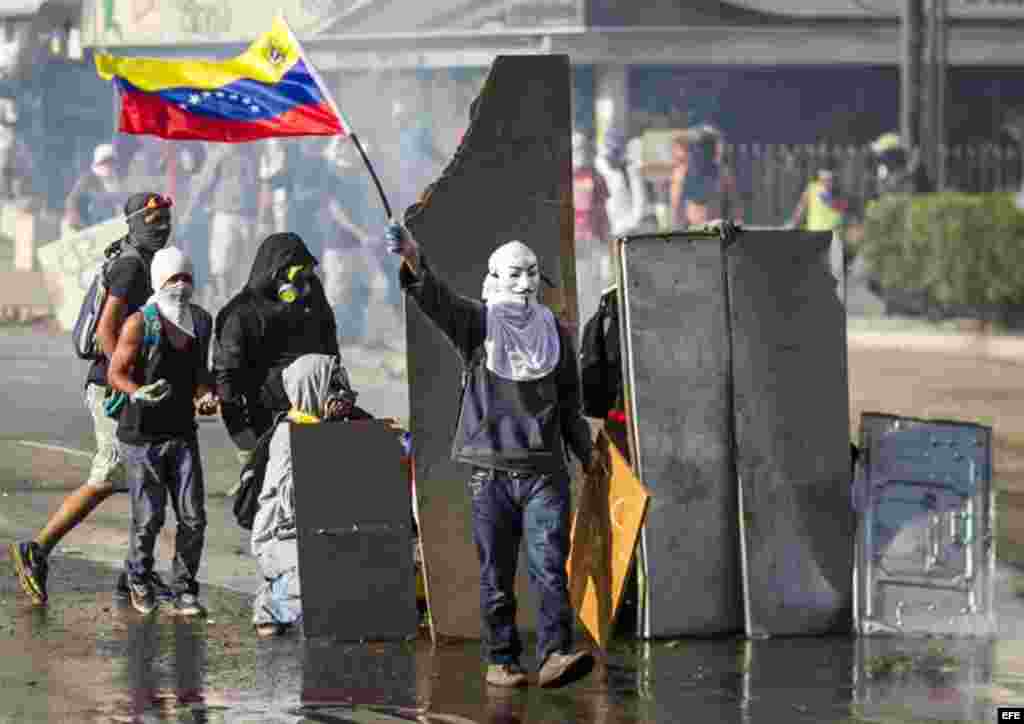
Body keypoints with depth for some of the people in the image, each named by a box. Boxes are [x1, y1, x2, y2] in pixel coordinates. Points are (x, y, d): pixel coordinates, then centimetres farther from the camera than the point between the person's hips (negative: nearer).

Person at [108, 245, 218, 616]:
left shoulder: (201, 321, 5)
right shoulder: (139, 323, -12)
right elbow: (116, 374, -8)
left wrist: (206, 397, 0)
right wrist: (139, 393, -27)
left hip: (183, 432, 4)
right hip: (141, 434, -4)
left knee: (193, 518, -3)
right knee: (149, 518, -1)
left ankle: (184, 592, 11)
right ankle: (138, 578, 27)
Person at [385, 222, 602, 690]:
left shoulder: (553, 331, 14)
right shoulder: (478, 323, 2)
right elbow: (437, 298, -17)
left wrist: (584, 449, 19)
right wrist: (413, 260, -36)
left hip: (545, 470, 2)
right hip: (491, 470, -2)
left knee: (550, 566, -10)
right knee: (496, 575, 3)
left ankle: (555, 655, -16)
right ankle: (500, 660, 9)